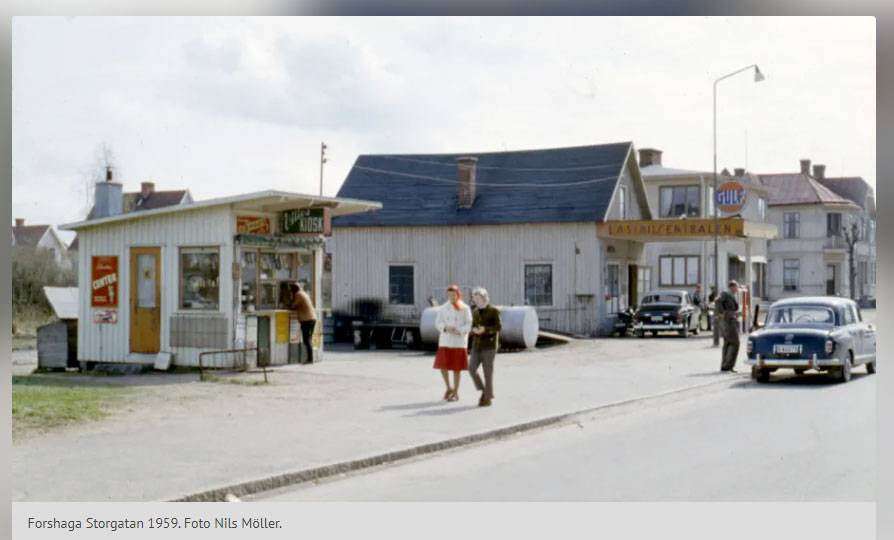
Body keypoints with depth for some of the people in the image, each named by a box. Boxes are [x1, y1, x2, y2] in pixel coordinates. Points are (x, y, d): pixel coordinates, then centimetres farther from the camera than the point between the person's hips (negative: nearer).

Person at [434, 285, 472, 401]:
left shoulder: (465, 309, -2)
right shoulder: (443, 308, 5)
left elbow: (469, 325, -4)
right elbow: (438, 323, 2)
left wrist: (459, 331, -20)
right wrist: (446, 328, -18)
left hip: (459, 342, -2)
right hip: (445, 341, 3)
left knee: (456, 368, 1)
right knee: (443, 366, -3)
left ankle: (455, 393, 14)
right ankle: (449, 388, 20)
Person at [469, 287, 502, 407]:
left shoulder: (494, 311, -5)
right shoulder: (475, 311, 13)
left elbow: (498, 327, -10)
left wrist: (485, 329, -24)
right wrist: (474, 330, -8)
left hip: (489, 345, -5)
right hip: (477, 346, 5)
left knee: (488, 371, -5)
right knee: (472, 368, -9)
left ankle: (488, 398, 4)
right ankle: (483, 391, 8)